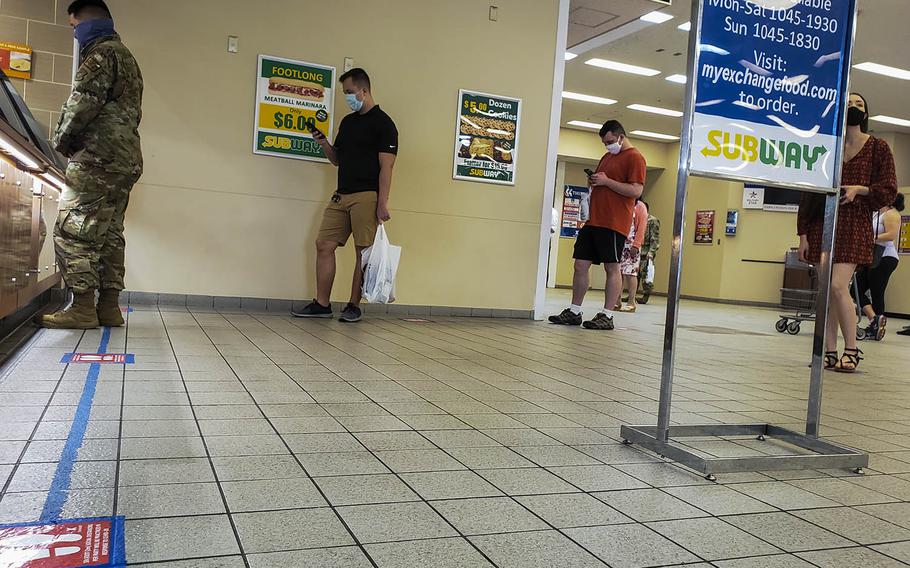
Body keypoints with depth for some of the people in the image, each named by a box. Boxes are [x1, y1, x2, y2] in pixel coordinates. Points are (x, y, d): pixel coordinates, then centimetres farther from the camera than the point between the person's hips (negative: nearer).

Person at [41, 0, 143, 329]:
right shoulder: (126, 57, 27)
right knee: (109, 234, 8)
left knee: (73, 231, -9)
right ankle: (109, 307, 8)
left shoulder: (102, 53, -4)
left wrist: (59, 143, 0)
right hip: (125, 160, 10)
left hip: (98, 158, -10)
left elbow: (82, 104, -13)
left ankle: (83, 308, -10)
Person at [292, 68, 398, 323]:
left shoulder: (383, 123, -3)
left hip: (366, 196, -7)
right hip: (341, 195, 8)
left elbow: (386, 166, -10)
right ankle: (322, 304, 8)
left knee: (363, 251, -2)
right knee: (324, 245, 2)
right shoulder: (348, 122, 20)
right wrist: (324, 143, 5)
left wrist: (382, 204, -18)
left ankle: (354, 306, 6)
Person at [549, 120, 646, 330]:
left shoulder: (634, 157, -5)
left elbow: (636, 190, -15)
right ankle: (574, 312, 12)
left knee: (612, 268, -3)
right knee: (581, 265, 6)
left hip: (614, 224, -9)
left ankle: (606, 316, 1)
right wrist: (592, 181, 8)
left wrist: (606, 181, -15)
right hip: (593, 220, 9)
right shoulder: (607, 157, 22)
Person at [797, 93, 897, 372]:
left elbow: (889, 190, 4)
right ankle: (830, 352, 7)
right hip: (823, 223, 3)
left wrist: (859, 189, -15)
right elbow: (809, 192, 10)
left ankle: (851, 349, -3)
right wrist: (803, 233, 5)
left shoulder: (878, 147, 6)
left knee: (838, 285, -16)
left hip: (855, 223, -3)